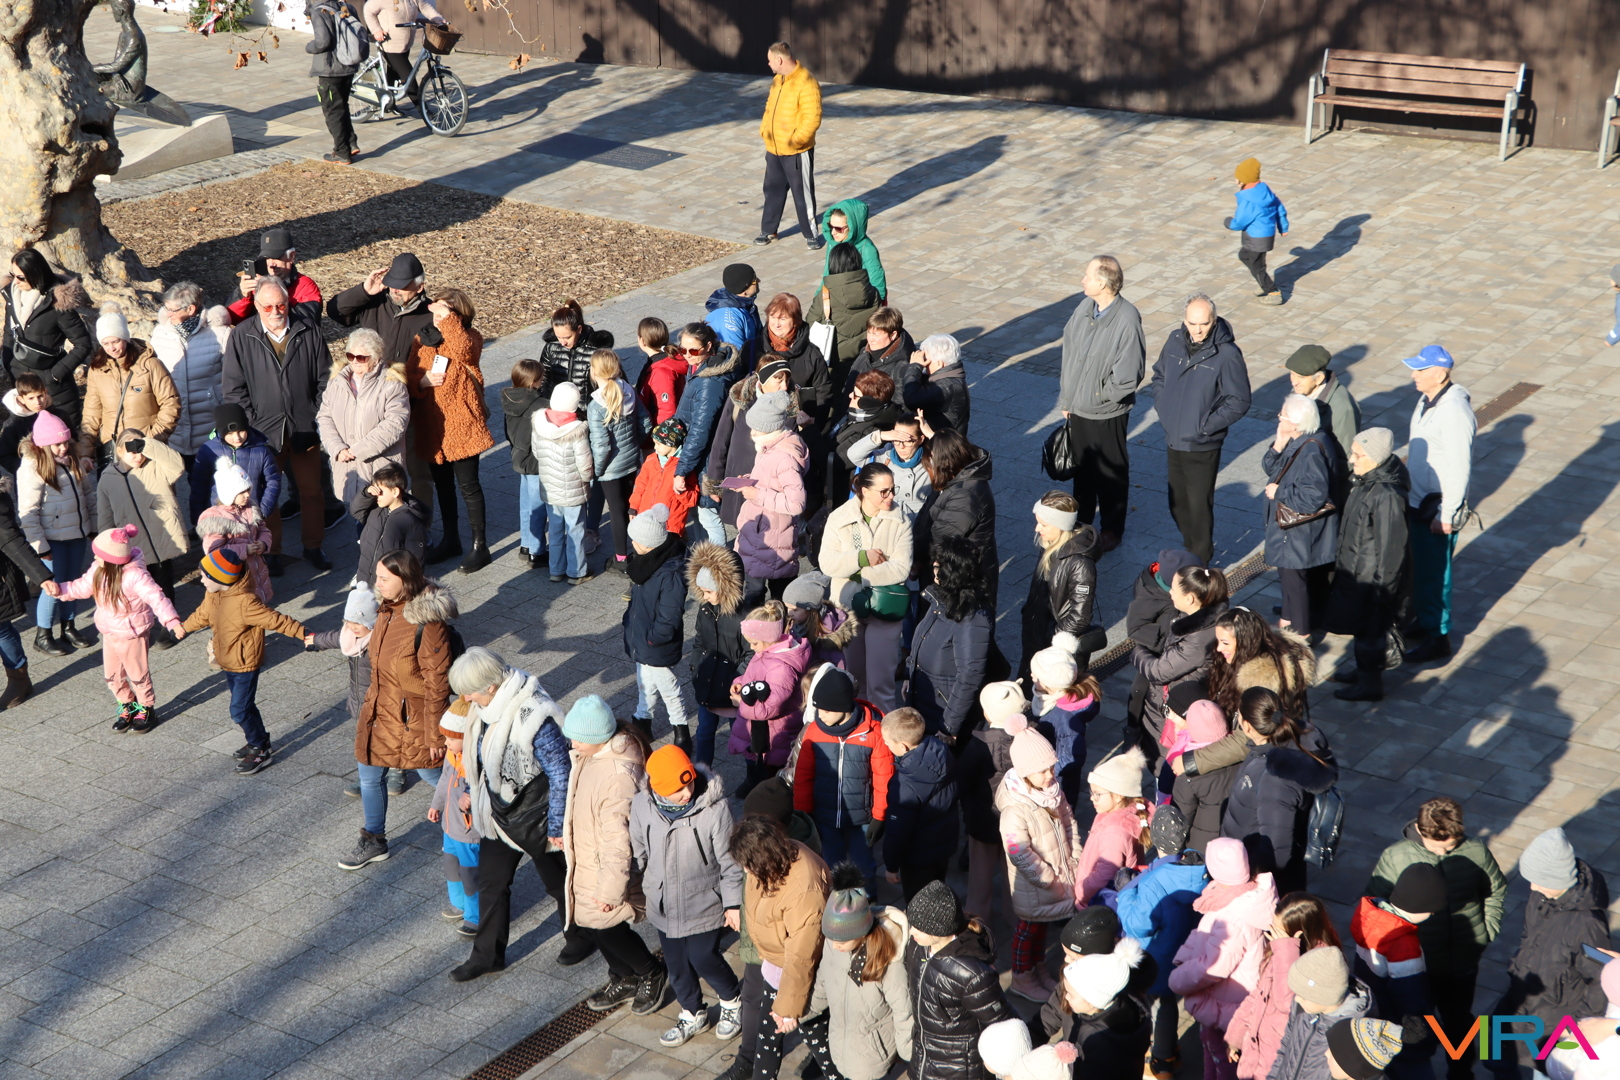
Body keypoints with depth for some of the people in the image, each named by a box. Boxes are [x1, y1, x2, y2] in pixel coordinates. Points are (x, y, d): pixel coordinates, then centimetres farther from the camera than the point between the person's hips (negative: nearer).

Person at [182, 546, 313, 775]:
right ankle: (258, 742, 38)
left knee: (240, 710, -4)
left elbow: (275, 620, -30)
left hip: (245, 664, -8)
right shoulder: (212, 595, -4)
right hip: (227, 662, 8)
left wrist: (303, 634, -35)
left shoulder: (245, 602, -31)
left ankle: (261, 751, 13)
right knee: (244, 706, 20)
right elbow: (203, 614, 19)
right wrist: (184, 627, 37)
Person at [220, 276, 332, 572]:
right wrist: (251, 424, -8)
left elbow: (325, 377, 7)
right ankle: (272, 552, 20)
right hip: (263, 432, -1)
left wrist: (319, 414, 0)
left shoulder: (308, 331, 1)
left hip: (305, 428, 1)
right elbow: (234, 388, -2)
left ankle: (313, 546, 27)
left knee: (312, 492, 11)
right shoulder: (241, 337, -3)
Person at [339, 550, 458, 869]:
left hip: (413, 716, -8)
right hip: (380, 708, 8)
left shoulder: (427, 622, -29)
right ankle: (374, 842, 36)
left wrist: (435, 734, -17)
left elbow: (437, 683, -22)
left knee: (431, 774, 11)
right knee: (369, 774, 17)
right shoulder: (388, 609, -3)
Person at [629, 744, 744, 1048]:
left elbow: (729, 860, -13)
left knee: (703, 959, 4)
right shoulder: (641, 806, -16)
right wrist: (636, 894, 12)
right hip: (663, 905, 4)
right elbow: (638, 854, 3)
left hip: (704, 903, -4)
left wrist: (733, 903, -8)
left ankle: (733, 1001, 36)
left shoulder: (714, 806, -25)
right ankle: (693, 1015, 43)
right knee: (676, 965, 17)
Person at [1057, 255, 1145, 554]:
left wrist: (1097, 397, -12)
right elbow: (1069, 352, 5)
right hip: (1078, 407, 6)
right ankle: (1082, 520, 41)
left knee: (1111, 473, 12)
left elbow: (1128, 376, -21)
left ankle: (1112, 531, 28)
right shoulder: (1085, 308, -4)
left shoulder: (1127, 319, -24)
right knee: (1081, 466, 22)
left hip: (1107, 414, -6)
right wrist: (1066, 399, 6)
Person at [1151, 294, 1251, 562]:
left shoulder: (1227, 354, -18)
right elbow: (1159, 375, 17)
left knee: (1199, 505, 3)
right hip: (1173, 440, 6)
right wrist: (1162, 408, 4)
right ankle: (1189, 547, 37)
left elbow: (1239, 402, -13)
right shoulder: (1175, 341, -1)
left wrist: (1206, 426, -15)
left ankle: (1200, 559, 20)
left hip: (1202, 447, -6)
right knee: (1178, 503, 18)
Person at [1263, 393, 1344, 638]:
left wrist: (1278, 492, -20)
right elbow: (1270, 468, 4)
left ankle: (1301, 634, 19)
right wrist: (1278, 446, -14)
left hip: (1302, 533, -10)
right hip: (1290, 526, 10)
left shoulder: (1311, 452, -30)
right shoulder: (1294, 441, 0)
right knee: (1287, 573, 24)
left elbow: (1312, 498, -32)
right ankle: (1288, 620, 41)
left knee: (1295, 579, 4)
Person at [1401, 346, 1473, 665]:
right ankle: (1423, 620, 37)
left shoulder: (1454, 412, -26)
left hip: (1438, 507, -9)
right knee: (1417, 566, 21)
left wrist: (1446, 515, -21)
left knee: (1433, 572, 1)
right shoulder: (1427, 399, 4)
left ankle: (1438, 636, 14)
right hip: (1417, 500, 9)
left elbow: (1459, 468, -24)